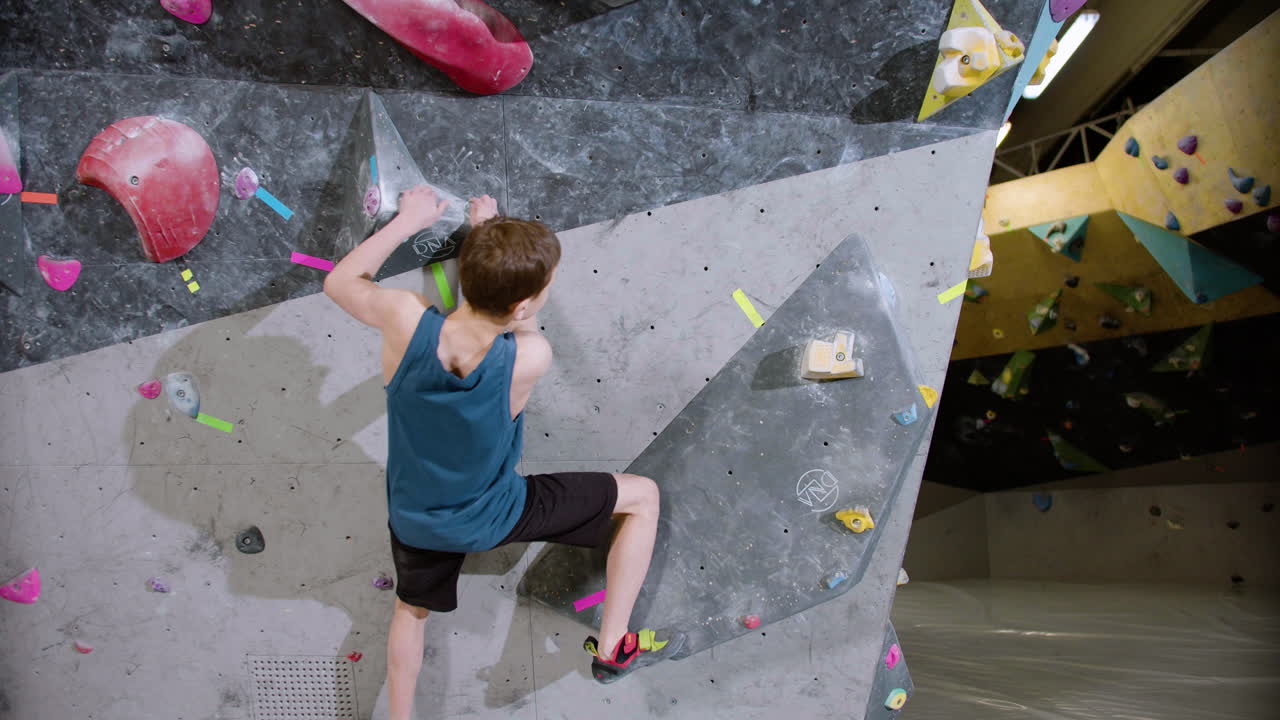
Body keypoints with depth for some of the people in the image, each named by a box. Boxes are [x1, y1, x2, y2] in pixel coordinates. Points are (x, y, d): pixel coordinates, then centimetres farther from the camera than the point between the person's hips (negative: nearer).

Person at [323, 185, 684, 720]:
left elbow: (339, 281, -6)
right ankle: (612, 647, 20)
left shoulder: (404, 321, -29)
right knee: (643, 496, 11)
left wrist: (408, 220, 1)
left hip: (415, 520, 4)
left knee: (412, 610, 35)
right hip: (494, 518, -3)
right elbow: (523, 323, -7)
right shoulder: (529, 359, -33)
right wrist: (491, 226, 0)